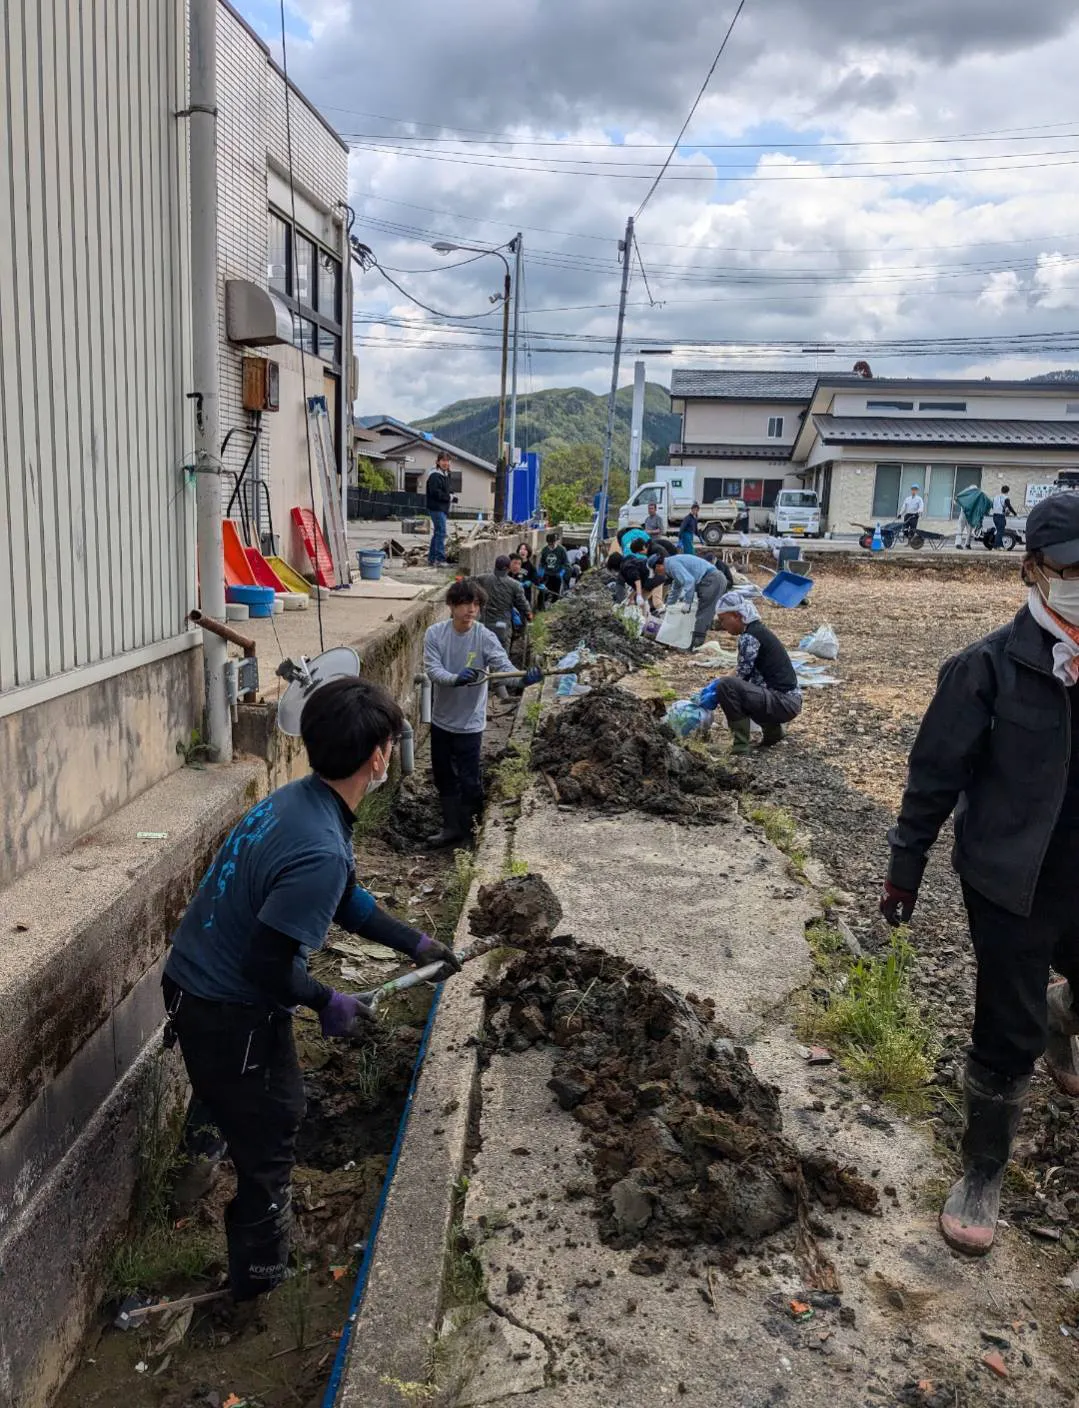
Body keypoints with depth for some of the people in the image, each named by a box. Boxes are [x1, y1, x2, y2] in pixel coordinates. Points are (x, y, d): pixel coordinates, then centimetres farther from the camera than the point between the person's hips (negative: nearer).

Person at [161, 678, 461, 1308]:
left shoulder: (298, 801, -2)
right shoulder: (321, 852, -34)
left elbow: (348, 901, 12)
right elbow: (267, 966, -29)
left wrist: (416, 942, 16)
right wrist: (330, 1005, -12)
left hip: (193, 987, 9)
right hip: (232, 1012, -9)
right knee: (269, 1131, 13)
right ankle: (260, 1280, 34)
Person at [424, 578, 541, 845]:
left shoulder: (485, 638, -15)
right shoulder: (435, 633, -9)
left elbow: (504, 666, -26)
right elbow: (432, 669, -19)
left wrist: (524, 678, -48)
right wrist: (456, 679, -40)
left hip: (469, 722, -3)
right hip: (441, 719, 3)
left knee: (469, 780, 2)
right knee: (443, 778, 16)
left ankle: (472, 831, 26)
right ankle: (452, 828, 34)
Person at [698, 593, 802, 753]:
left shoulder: (749, 637, -14)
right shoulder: (757, 630, 14)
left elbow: (743, 675, -12)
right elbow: (744, 672, 21)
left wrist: (715, 696, -2)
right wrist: (715, 683, 16)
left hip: (783, 703, -10)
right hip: (789, 700, 10)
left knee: (726, 686, -23)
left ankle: (740, 743, -13)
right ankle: (772, 729, 20)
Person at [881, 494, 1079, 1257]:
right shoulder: (992, 666, -15)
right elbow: (937, 772, -10)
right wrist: (905, 868, -6)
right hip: (1012, 885, -4)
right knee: (1006, 1042, 6)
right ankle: (983, 1177, 28)